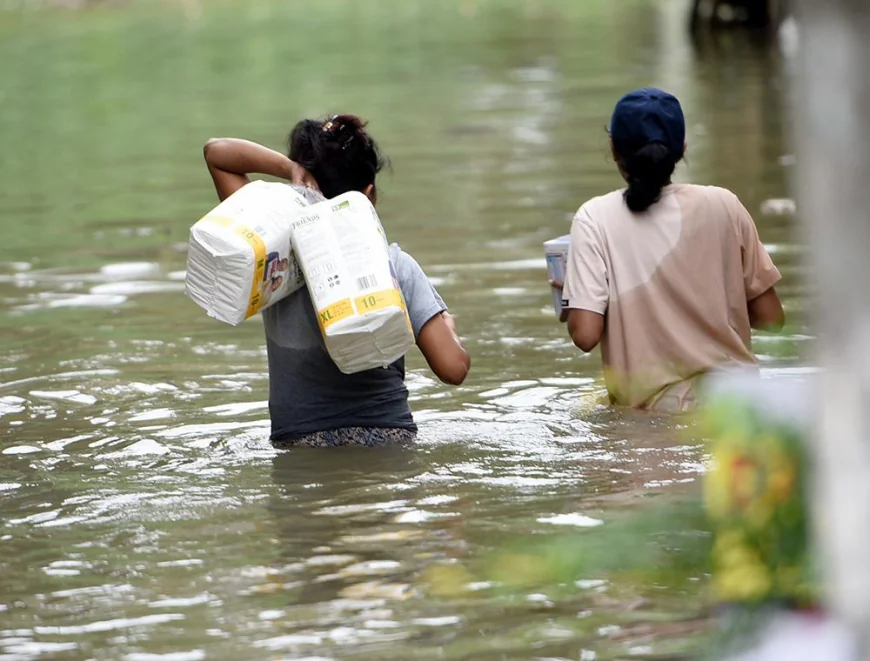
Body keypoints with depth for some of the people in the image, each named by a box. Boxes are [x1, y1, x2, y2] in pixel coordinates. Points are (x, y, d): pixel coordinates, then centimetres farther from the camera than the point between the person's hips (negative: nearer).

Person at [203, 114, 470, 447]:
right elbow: (453, 368, -6)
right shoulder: (396, 265, -3)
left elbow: (216, 150, 11)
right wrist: (448, 328, 17)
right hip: (387, 441, -2)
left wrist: (292, 168, -5)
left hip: (298, 447, 2)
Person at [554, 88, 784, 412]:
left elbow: (585, 334, -13)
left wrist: (570, 307, 9)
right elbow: (770, 316, 4)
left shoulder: (595, 218, -7)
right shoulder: (723, 206, -1)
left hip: (646, 408, -3)